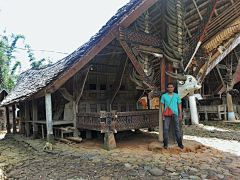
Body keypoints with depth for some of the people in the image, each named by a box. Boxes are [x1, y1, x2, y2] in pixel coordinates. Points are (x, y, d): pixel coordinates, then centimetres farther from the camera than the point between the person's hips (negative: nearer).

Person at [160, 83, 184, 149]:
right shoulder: (164, 96, 4)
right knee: (165, 129, -1)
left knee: (177, 129, 4)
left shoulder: (177, 96, 8)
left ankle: (180, 143, 13)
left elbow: (179, 105, 12)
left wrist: (180, 114, 6)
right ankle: (165, 144, 8)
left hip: (175, 114, 1)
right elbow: (162, 106, 5)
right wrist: (163, 115, -2)